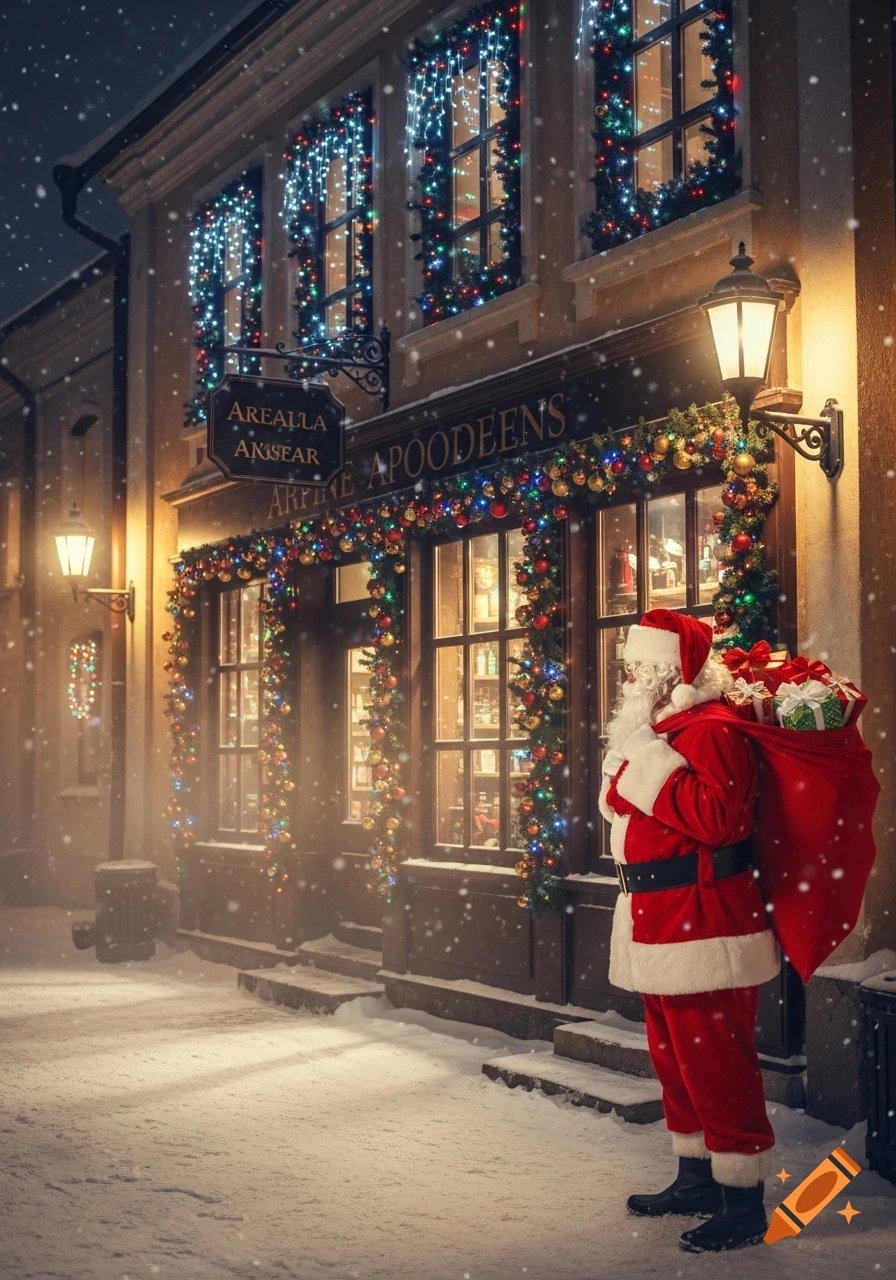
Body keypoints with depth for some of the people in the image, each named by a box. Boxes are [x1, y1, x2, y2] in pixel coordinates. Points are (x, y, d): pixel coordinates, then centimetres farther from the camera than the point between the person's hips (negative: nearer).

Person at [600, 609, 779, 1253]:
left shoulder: (711, 731, -16)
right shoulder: (663, 729, 16)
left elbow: (716, 818, -30)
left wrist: (648, 763, -26)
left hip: (704, 934, -11)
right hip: (661, 930, 11)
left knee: (716, 1066, -5)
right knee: (676, 1060, 19)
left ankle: (743, 1205, 5)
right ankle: (697, 1179, 32)